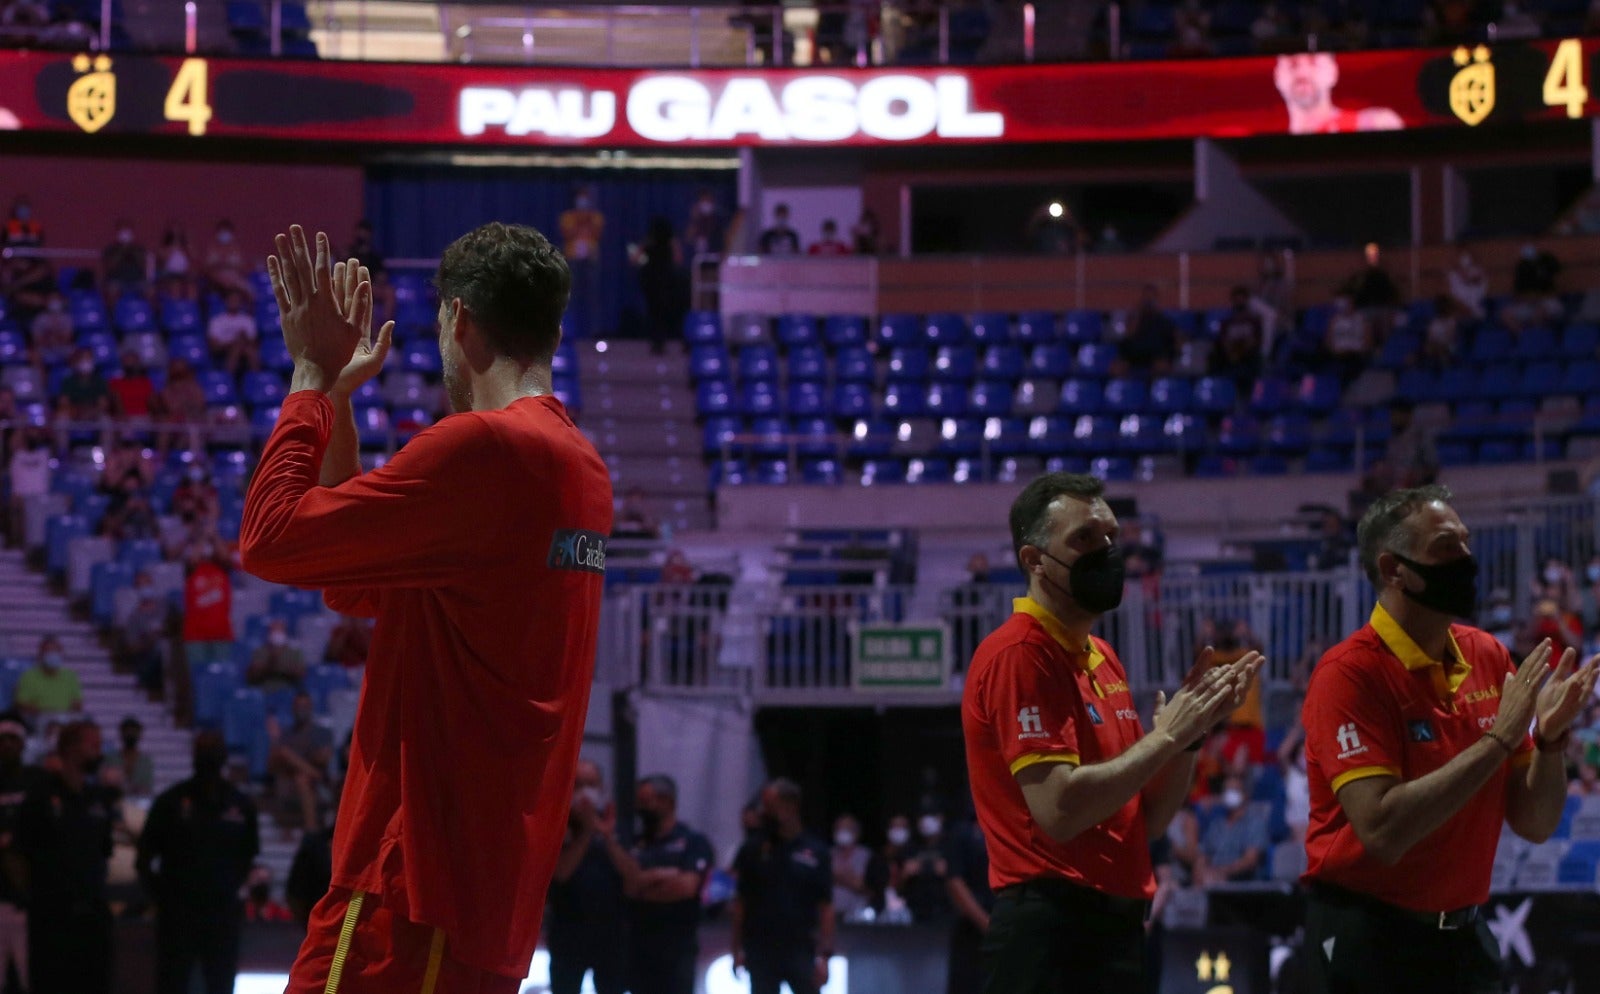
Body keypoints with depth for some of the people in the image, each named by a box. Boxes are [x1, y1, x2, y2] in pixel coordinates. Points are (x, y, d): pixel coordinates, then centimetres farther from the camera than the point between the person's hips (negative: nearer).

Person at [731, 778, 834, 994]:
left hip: (802, 951, -1)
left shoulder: (815, 853, 1)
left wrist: (824, 954, -7)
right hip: (761, 951, 1)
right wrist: (737, 949, 0)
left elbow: (825, 908, -1)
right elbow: (740, 903, 6)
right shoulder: (753, 852, 4)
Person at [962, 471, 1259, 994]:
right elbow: (1058, 809, -21)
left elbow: (1147, 820, 17)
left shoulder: (1102, 658, 17)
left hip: (1117, 929, 9)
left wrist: (1190, 731, 3)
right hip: (1052, 929, -9)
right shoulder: (1020, 654, -10)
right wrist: (1165, 737, -13)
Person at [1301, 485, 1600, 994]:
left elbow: (1535, 824, 6)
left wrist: (1550, 737, -13)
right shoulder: (1351, 672, -15)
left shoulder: (1487, 657, 3)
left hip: (1464, 933, 6)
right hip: (1370, 939, -6)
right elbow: (1382, 832, -26)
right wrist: (1499, 739, -24)